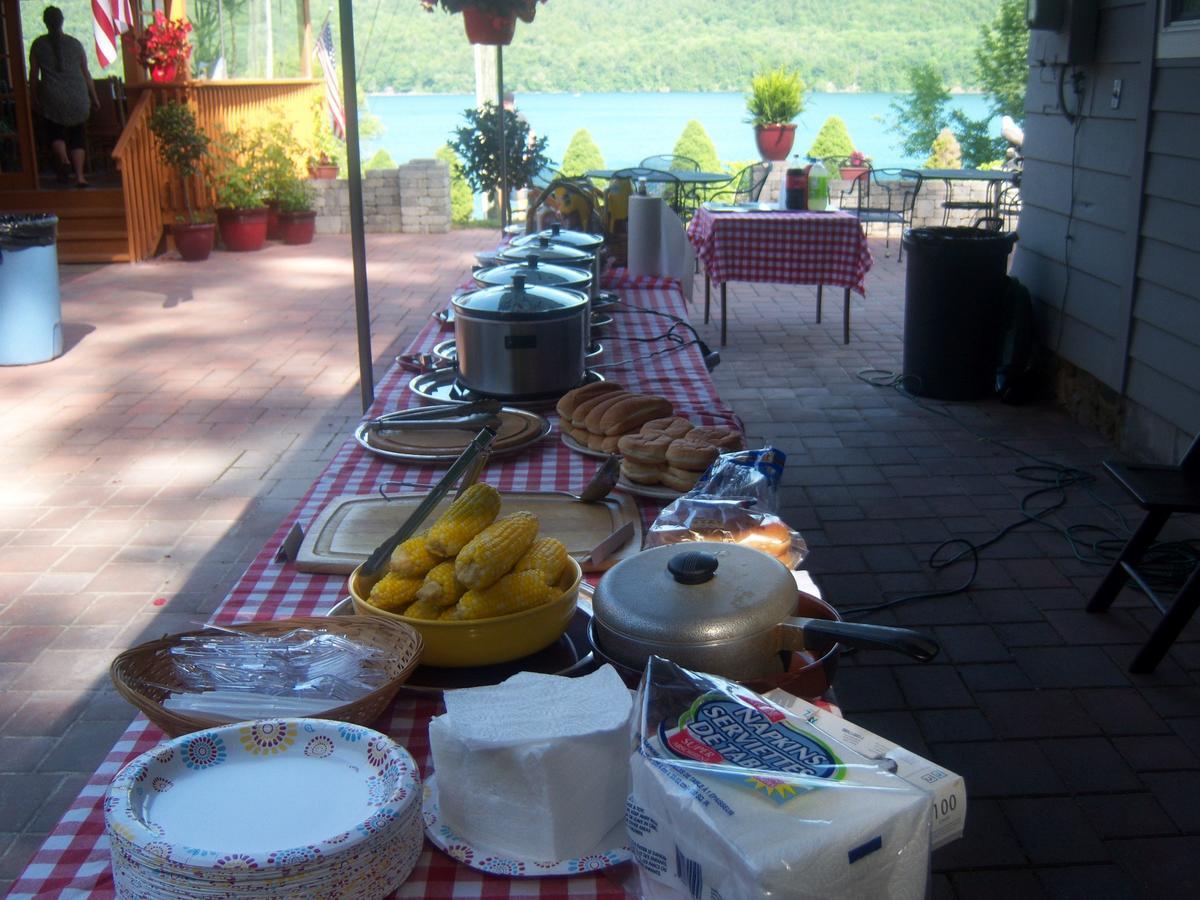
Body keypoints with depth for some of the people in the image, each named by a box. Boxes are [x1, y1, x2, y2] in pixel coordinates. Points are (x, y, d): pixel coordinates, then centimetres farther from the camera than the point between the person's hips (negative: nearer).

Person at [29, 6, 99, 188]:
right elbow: (86, 73, 7)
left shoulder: (38, 45, 1)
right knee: (77, 133, 10)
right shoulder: (75, 44, 4)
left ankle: (63, 159, -11)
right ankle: (79, 175, -2)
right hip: (77, 96, 1)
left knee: (54, 131, 17)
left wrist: (35, 98, 14)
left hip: (52, 98, -1)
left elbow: (33, 74, 3)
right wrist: (94, 98, 16)